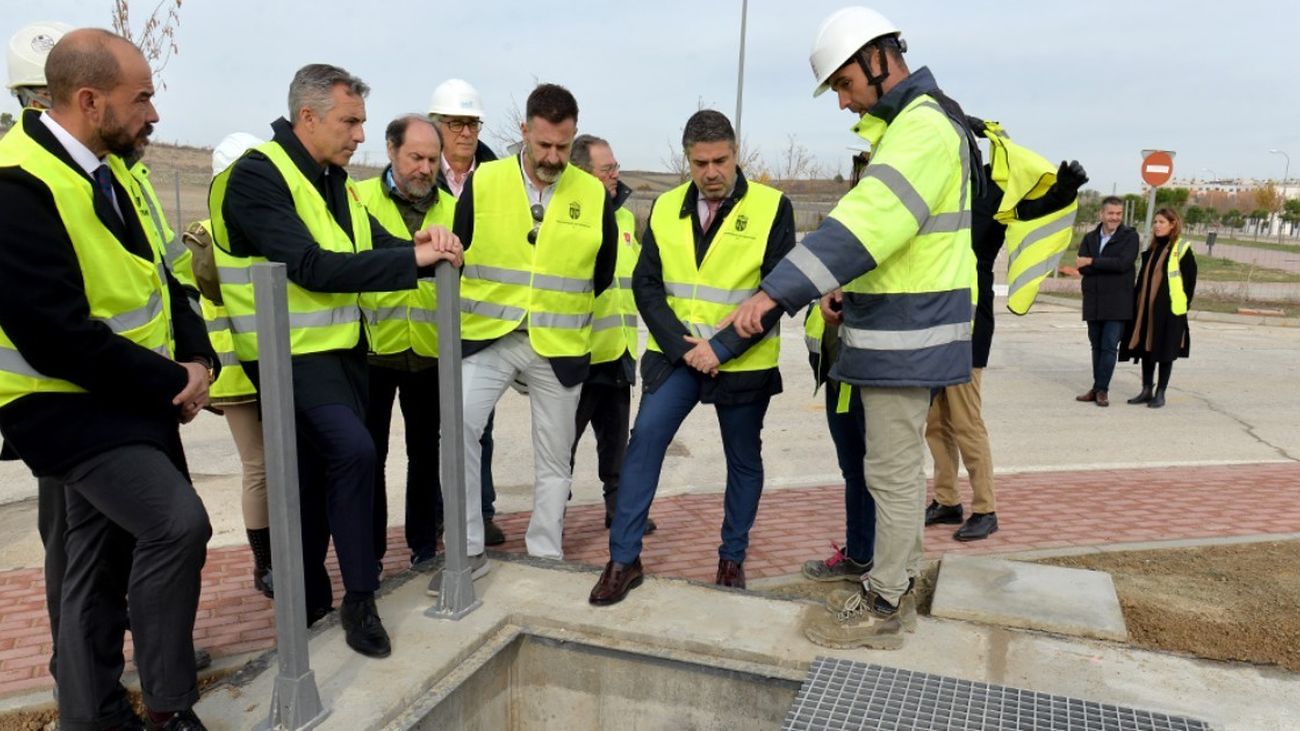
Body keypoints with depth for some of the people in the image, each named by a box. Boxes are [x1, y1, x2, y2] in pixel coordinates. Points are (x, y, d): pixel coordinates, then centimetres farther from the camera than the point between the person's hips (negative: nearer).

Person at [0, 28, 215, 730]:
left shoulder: (109, 167, 7)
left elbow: (156, 276, 12)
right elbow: (58, 336, -25)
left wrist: (196, 357, -4)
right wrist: (168, 382, -17)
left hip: (136, 400, 9)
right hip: (68, 408, -9)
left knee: (105, 560, 15)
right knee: (177, 523, -21)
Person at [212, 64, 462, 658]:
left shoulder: (334, 181, 14)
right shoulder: (257, 177, -14)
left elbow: (376, 244, 13)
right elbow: (312, 268, -24)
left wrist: (420, 245, -11)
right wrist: (413, 260, -23)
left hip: (341, 347, 8)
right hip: (292, 353, -8)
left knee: (324, 472, 13)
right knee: (352, 451, -22)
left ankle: (311, 600, 28)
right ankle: (360, 598, -7)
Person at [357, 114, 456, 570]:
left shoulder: (451, 208, 6)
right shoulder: (359, 199, -2)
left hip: (430, 353, 2)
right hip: (373, 350, -2)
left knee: (426, 454, 13)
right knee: (370, 454, 7)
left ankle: (424, 544, 28)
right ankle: (369, 551, 21)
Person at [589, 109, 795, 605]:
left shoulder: (772, 207, -7)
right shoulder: (666, 208, 3)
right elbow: (646, 285, 1)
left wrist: (721, 348, -18)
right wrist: (681, 344, -12)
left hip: (743, 361, -2)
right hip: (675, 354, 2)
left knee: (743, 459, 10)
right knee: (645, 439, -10)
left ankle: (732, 559, 28)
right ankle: (624, 559, 1)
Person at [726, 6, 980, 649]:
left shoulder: (923, 125, -17)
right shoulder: (910, 124, 17)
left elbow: (860, 227, -29)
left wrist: (774, 293, -31)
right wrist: (853, 294, 7)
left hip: (907, 336, -11)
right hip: (903, 329, 11)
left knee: (893, 471, -1)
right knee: (901, 465, 18)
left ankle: (882, 610, 12)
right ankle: (897, 584, 31)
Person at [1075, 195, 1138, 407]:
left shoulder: (1130, 236, 0)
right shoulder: (1090, 238, 11)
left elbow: (1123, 263, -17)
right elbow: (1082, 267, -3)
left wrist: (1092, 262, -12)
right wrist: (1110, 266, -13)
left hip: (1117, 303, -4)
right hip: (1093, 302, 4)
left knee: (1109, 347, -5)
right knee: (1097, 346, 11)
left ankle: (1102, 389, 0)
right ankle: (1098, 388, 18)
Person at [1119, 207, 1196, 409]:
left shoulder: (1182, 248, -6)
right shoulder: (1152, 248, 13)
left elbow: (1190, 279, -6)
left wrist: (1183, 305, -8)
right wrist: (1137, 302, 9)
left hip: (1169, 309, -6)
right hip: (1146, 307, 6)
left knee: (1165, 351, 2)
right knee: (1146, 348, 9)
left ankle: (1160, 393, 9)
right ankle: (1147, 390, 18)